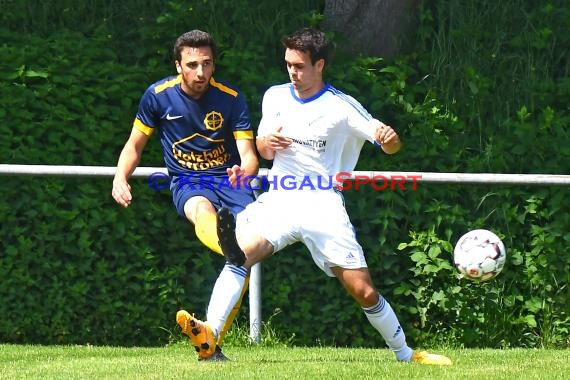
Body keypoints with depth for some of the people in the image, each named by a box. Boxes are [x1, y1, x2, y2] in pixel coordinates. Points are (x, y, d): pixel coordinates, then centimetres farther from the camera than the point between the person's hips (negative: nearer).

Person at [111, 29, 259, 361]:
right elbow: (135, 145, 11)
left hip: (229, 178, 2)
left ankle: (213, 342, -16)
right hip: (187, 181, -2)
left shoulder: (232, 98, -4)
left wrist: (245, 169, -33)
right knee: (203, 211, -38)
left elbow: (249, 155, -8)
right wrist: (120, 178, -8)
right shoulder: (158, 95, -3)